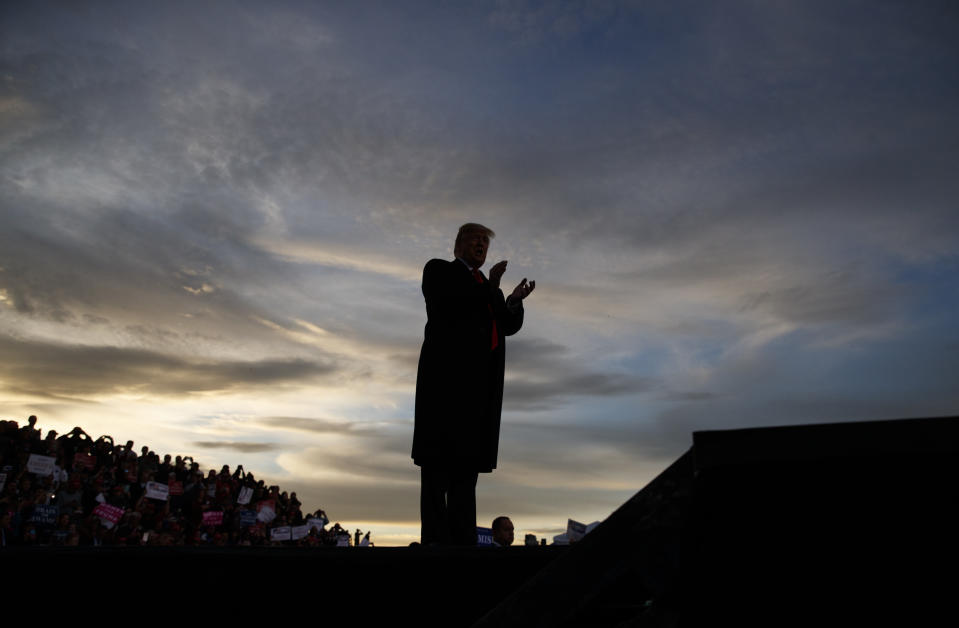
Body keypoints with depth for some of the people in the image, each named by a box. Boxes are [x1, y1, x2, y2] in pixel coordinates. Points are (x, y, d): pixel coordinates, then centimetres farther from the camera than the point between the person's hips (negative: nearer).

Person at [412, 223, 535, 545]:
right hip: (447, 369, -6)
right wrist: (490, 287, -7)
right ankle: (435, 537, -8)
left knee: (468, 457, 2)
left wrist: (515, 300, -1)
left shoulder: (487, 286, 26)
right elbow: (445, 305, -9)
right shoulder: (438, 269, 11)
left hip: (481, 379, 6)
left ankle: (463, 537, 3)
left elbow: (509, 326, 17)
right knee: (439, 455, -7)